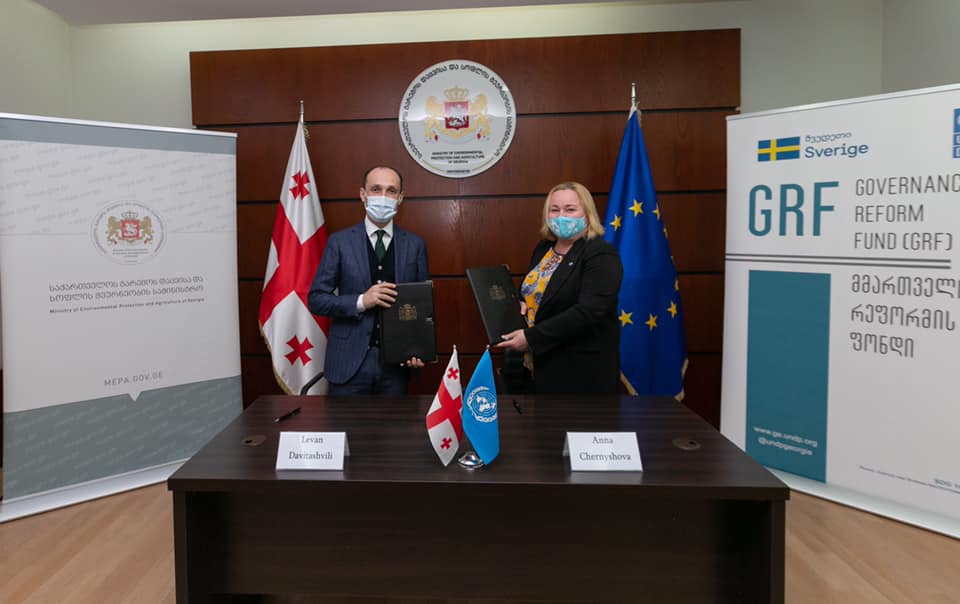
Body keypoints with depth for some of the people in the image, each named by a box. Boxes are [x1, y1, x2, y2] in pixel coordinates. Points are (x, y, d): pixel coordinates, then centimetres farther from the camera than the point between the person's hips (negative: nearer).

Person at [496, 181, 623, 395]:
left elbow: (588, 311, -25)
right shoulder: (543, 249, 11)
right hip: (540, 363, 7)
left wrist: (531, 338, -27)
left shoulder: (601, 255, -14)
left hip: (581, 368, -7)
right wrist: (519, 304, 0)